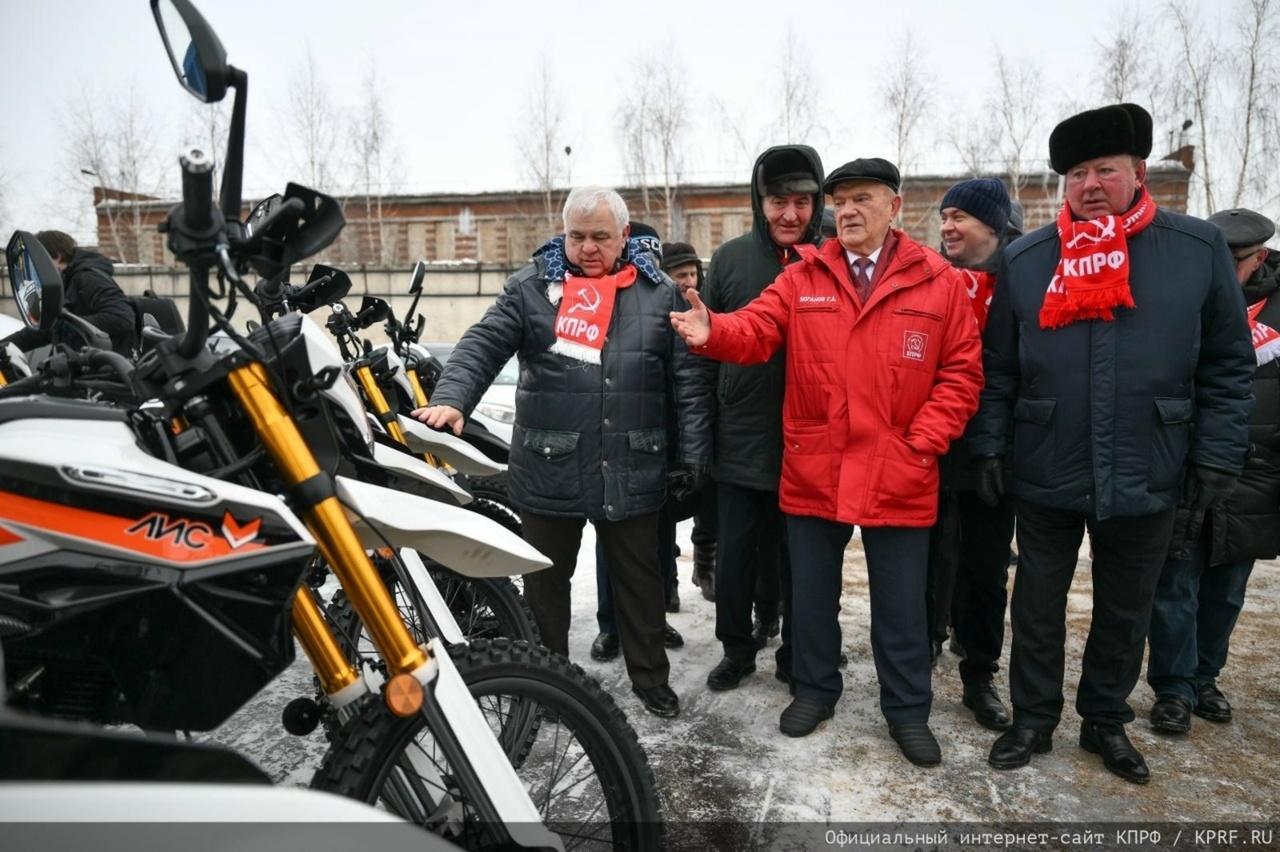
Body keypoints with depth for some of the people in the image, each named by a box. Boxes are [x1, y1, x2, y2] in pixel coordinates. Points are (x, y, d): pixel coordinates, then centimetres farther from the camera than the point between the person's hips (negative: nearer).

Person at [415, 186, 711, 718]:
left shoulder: (658, 293, 6)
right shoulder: (530, 287, 3)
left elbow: (686, 379, 5)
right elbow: (482, 346, -6)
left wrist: (694, 455, 1)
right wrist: (451, 399, -24)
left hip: (631, 470, 1)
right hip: (548, 468, 0)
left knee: (640, 577, 14)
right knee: (545, 579, 13)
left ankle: (650, 677, 33)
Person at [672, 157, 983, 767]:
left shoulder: (938, 281, 1)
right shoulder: (802, 277, 4)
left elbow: (962, 373, 1)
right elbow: (755, 332, -8)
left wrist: (921, 443, -7)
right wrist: (712, 331, -30)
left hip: (900, 478, -1)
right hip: (813, 472, 1)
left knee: (901, 602, 12)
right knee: (812, 592, 15)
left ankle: (907, 710, 32)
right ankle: (814, 689, 37)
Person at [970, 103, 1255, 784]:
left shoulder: (1200, 249, -1)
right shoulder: (1025, 260, -1)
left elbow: (1228, 364, 2)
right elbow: (997, 368, 2)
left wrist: (1218, 453, -2)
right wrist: (987, 448, -3)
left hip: (1146, 478, 1)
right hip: (1045, 475, 0)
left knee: (1125, 611, 17)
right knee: (1037, 606, 12)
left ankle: (1107, 721, 38)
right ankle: (1033, 719, 31)